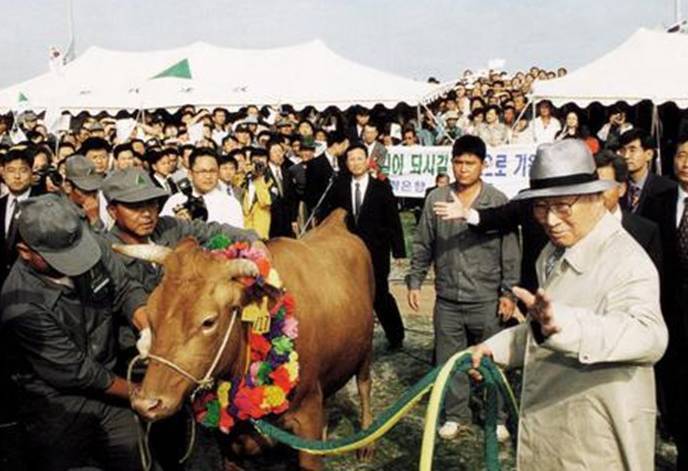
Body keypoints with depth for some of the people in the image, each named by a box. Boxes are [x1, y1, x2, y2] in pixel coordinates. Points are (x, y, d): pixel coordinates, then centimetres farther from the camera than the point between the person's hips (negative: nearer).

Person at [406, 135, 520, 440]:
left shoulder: (498, 201, -5)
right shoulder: (436, 199, 1)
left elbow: (510, 252, -3)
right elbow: (423, 246, 7)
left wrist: (509, 292, -5)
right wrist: (414, 282, 4)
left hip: (486, 300, -2)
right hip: (447, 300, 2)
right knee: (448, 361, 11)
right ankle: (456, 415, 28)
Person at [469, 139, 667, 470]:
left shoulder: (627, 262, -22)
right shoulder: (553, 254, 6)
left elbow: (648, 335, -41)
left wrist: (563, 322, -57)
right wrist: (496, 347, 7)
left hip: (597, 443, -8)